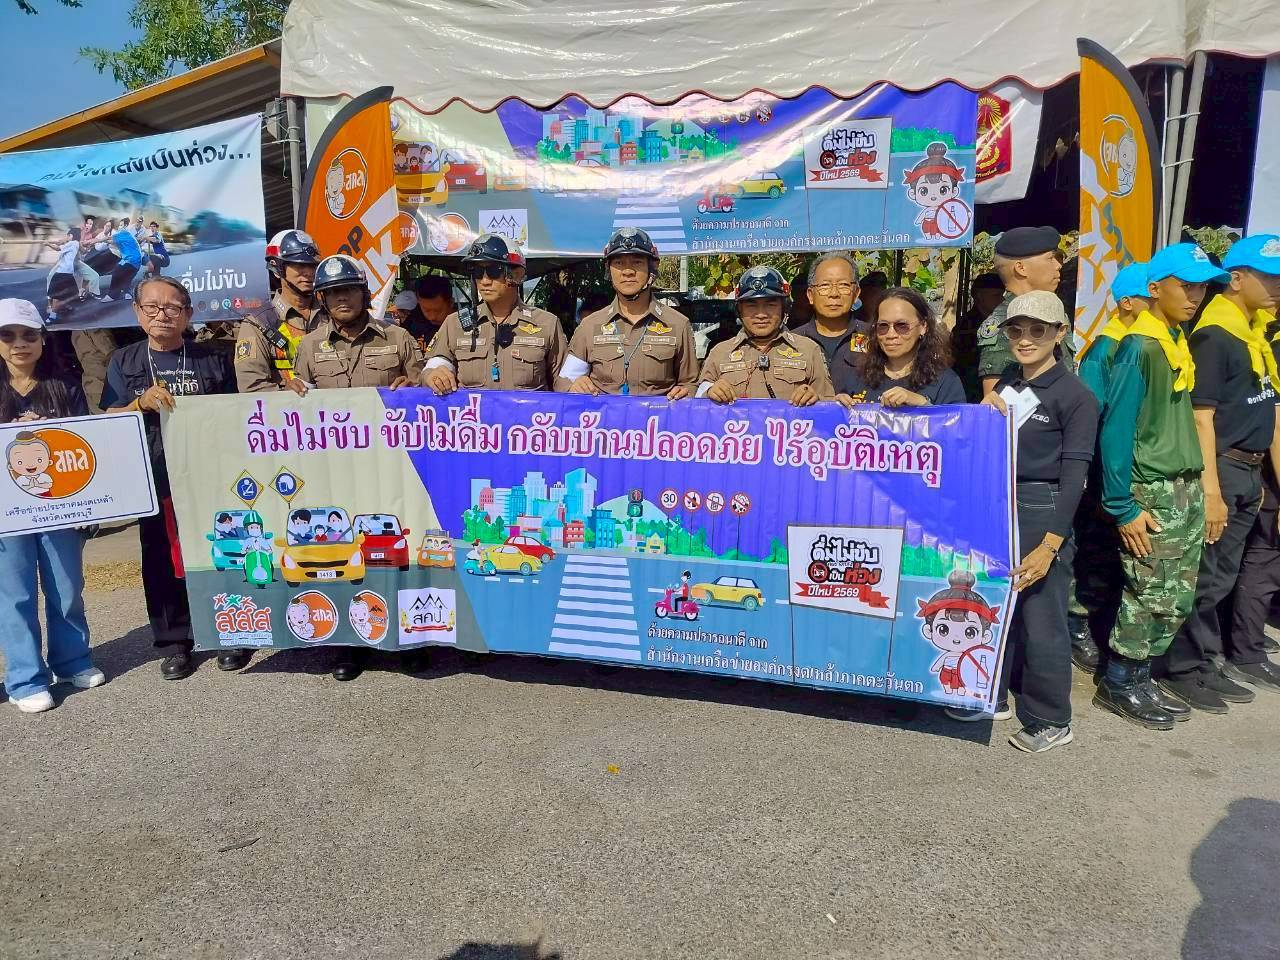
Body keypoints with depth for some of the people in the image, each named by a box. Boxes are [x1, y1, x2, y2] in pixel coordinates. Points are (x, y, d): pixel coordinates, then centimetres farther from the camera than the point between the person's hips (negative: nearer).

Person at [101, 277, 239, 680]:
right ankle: (175, 642, 18)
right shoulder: (124, 362, 8)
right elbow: (110, 421, 3)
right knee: (162, 561, 6)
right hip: (154, 480, 1)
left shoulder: (213, 360, 7)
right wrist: (142, 403, -15)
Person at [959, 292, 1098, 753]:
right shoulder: (1004, 385, 11)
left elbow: (1074, 474, -13)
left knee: (1040, 620, 2)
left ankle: (1051, 721, 19)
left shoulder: (1075, 395, -8)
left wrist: (1050, 544, -19)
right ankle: (992, 695, 32)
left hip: (1041, 514, -6)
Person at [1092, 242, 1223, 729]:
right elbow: (1115, 430, -17)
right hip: (1152, 491, -8)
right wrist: (1123, 507, -17)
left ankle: (1139, 678, 26)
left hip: (1186, 488, 8)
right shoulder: (1140, 346, -15)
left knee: (1178, 598, 12)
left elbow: (1178, 418, 14)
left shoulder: (1178, 341, 10)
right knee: (1151, 597, -1)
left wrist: (1194, 486, 9)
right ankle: (1118, 685, 15)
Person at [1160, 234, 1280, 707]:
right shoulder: (1214, 335, -13)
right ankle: (1184, 670, 10)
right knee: (1205, 578, -2)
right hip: (1220, 468, -8)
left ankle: (1225, 660, 25)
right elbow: (1201, 417, -18)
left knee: (1223, 575, 15)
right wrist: (1211, 491, -21)